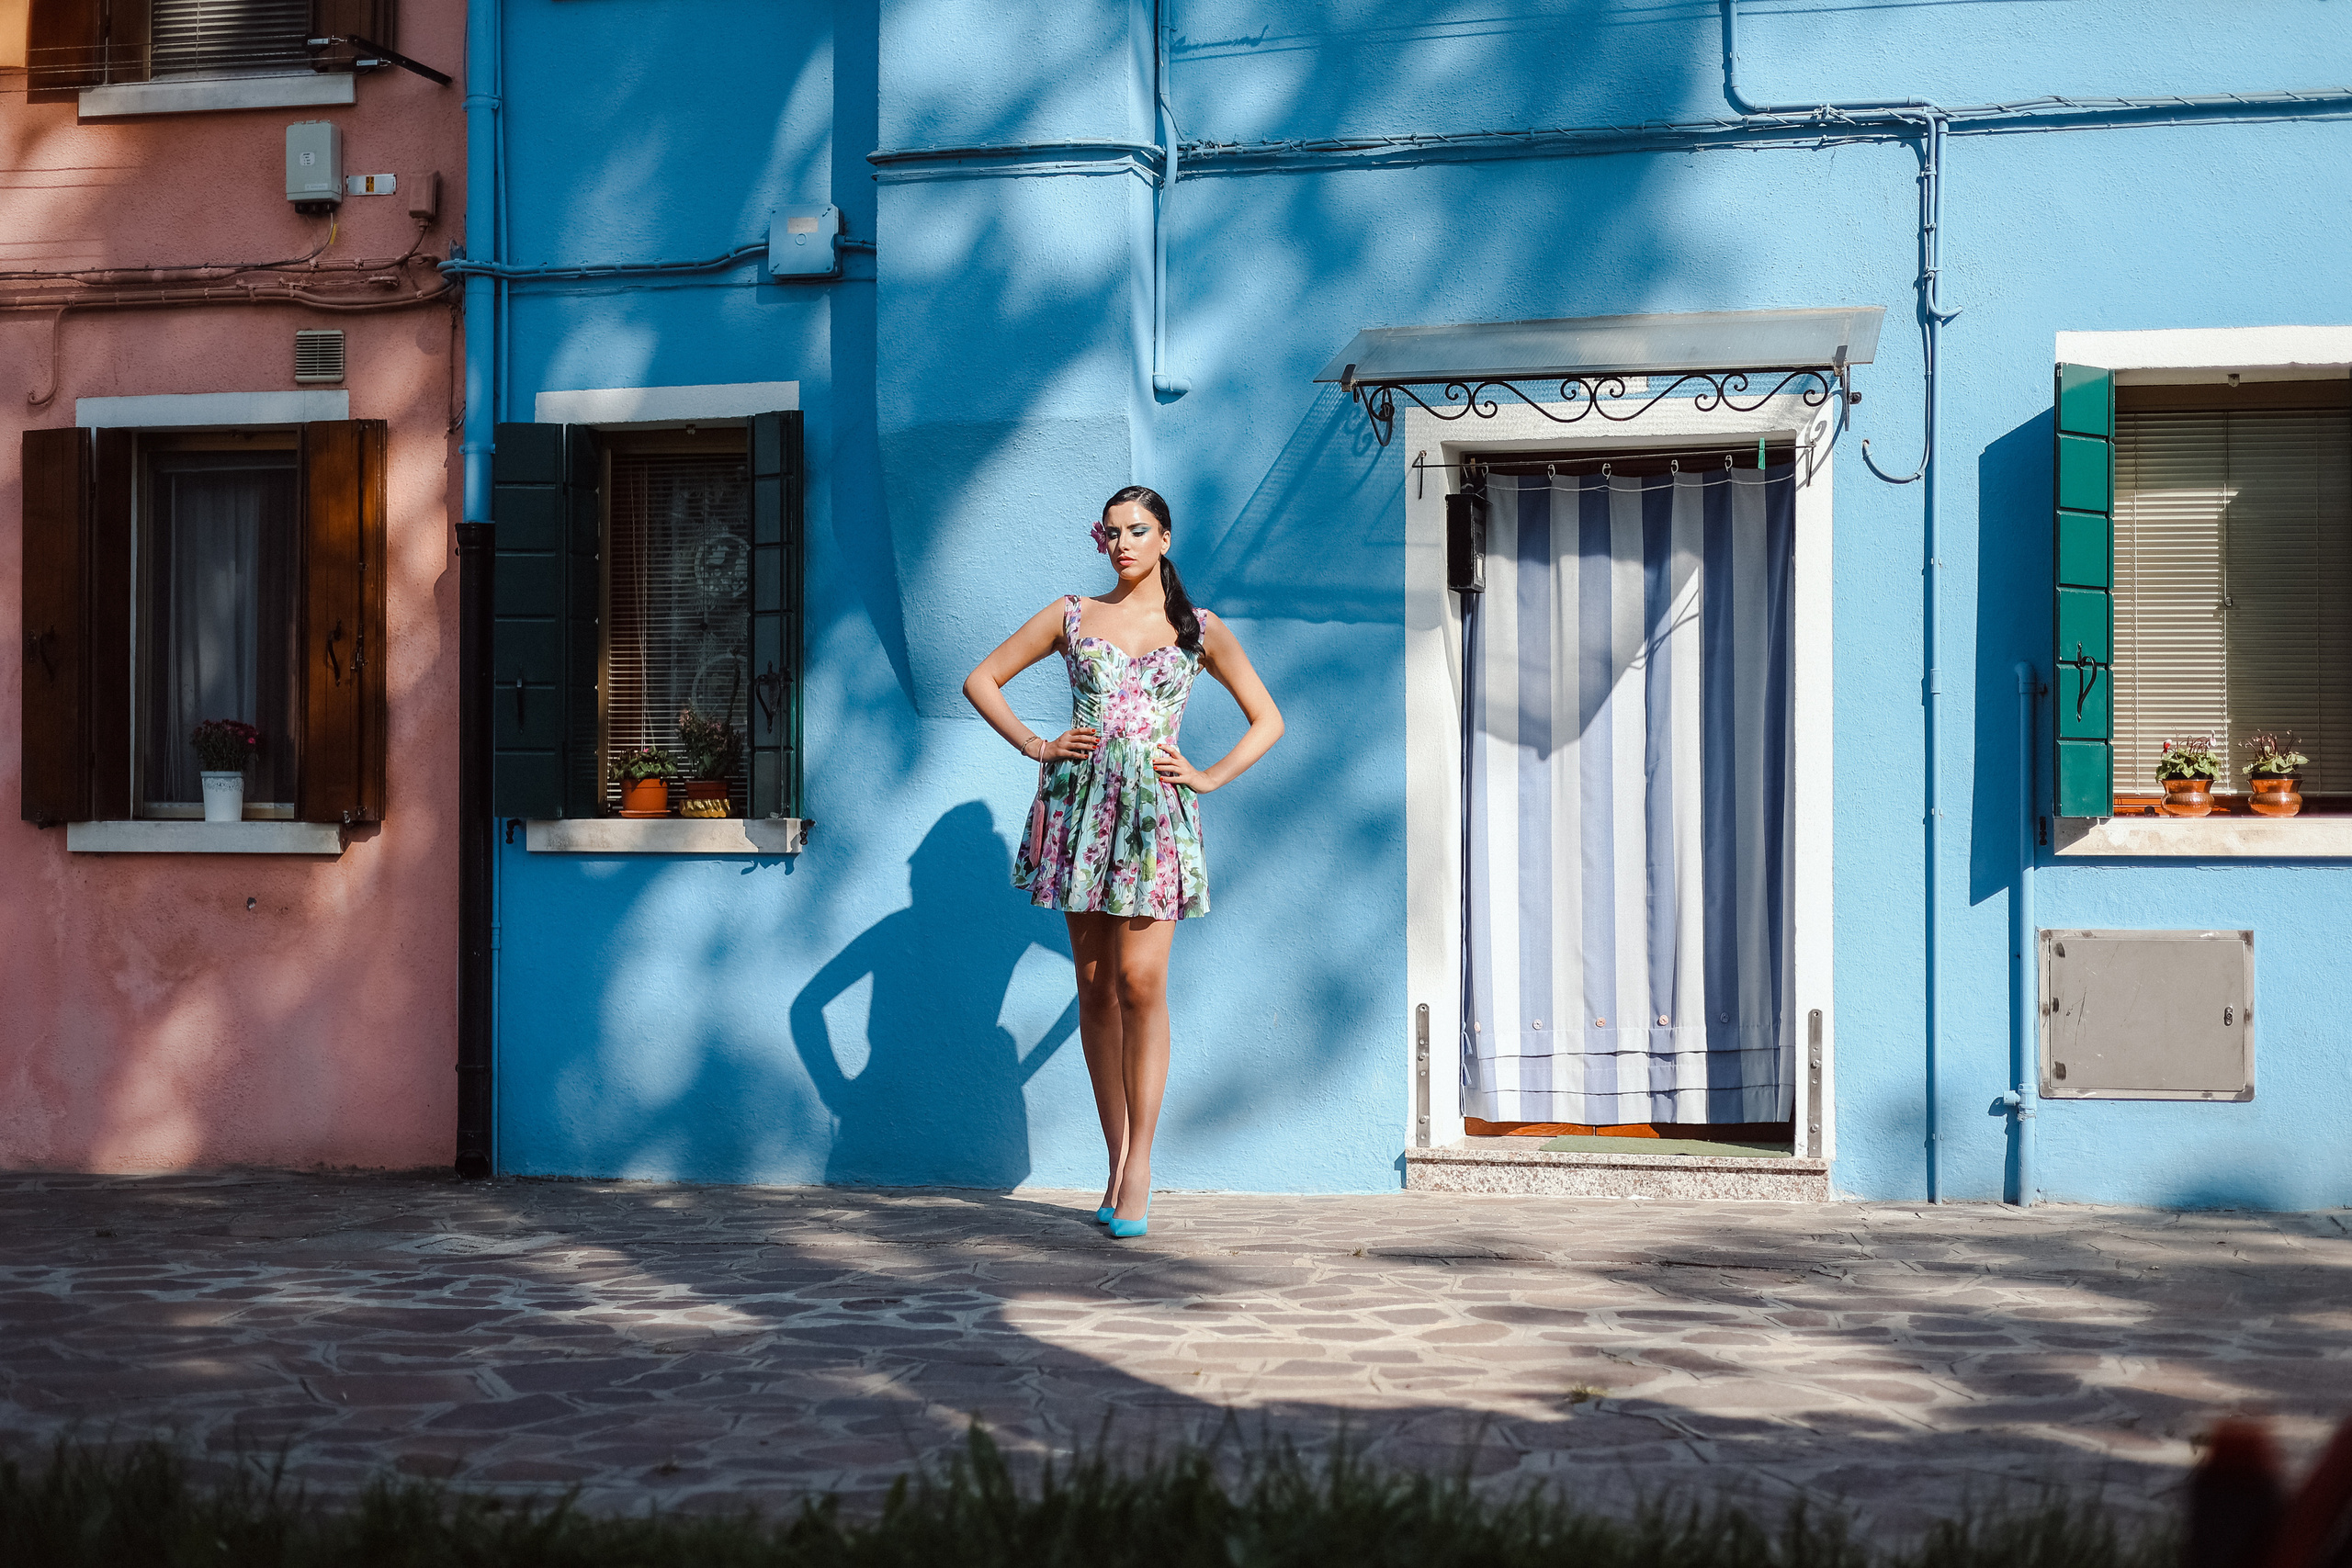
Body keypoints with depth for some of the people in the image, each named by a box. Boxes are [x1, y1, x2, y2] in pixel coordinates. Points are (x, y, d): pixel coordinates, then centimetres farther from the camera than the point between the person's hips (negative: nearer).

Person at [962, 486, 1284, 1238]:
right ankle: (1118, 1163, 8)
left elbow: (1268, 721, 14)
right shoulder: (1072, 615, 11)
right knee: (1095, 986, 2)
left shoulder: (1200, 631, 9)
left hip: (1155, 809, -2)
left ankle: (1138, 1164, -9)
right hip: (1081, 803, 2)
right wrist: (1035, 746, 4)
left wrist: (1210, 776, 2)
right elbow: (981, 680, 16)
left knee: (1139, 981, -13)